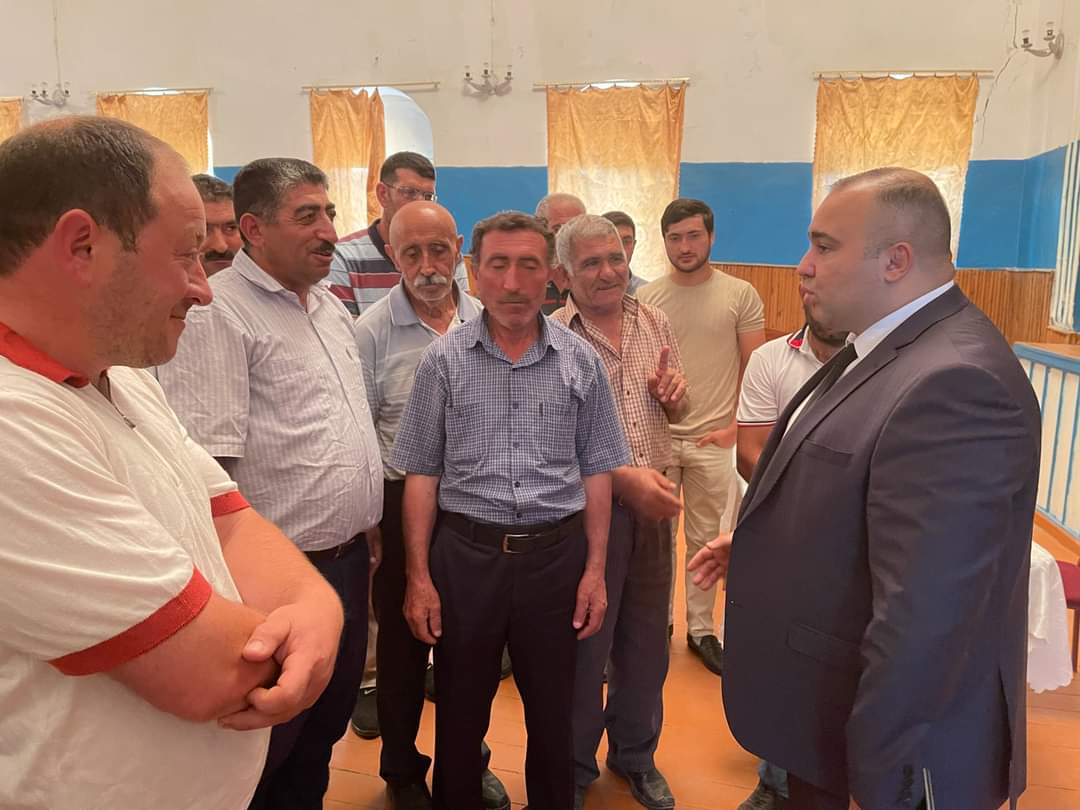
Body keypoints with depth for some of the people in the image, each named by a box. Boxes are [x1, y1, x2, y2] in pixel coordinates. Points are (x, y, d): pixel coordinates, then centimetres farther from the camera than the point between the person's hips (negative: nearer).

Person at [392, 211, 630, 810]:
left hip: (556, 552, 1)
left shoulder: (581, 361, 0)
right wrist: (418, 576, -3)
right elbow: (421, 474, 0)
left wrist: (595, 569, 1)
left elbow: (596, 471, 4)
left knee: (552, 713, 17)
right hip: (465, 552, 0)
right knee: (460, 714, 16)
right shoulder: (443, 360, -2)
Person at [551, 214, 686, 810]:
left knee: (648, 641, 18)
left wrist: (675, 395, -6)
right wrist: (622, 476, -24)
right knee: (585, 645, 11)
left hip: (654, 506, 5)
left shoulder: (655, 324, 7)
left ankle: (636, 756, 42)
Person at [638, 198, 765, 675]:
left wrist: (736, 426, -7)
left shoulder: (740, 295, -1)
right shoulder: (646, 298, 2)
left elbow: (754, 368, 1)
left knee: (706, 541, 9)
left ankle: (701, 628, 25)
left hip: (714, 440, -1)